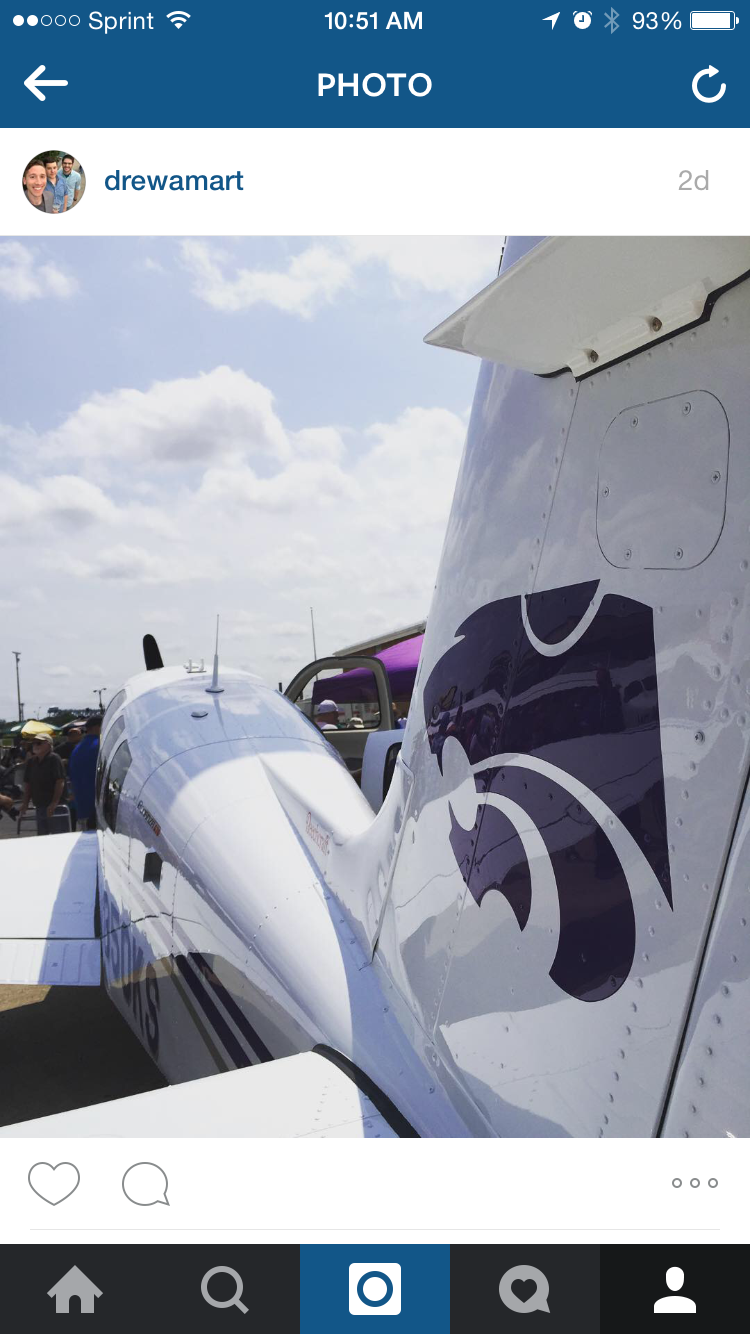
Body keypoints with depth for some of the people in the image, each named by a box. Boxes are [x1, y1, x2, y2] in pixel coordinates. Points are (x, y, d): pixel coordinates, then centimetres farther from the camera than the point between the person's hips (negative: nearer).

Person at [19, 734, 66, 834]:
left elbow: (60, 782, -16)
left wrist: (54, 803, -23)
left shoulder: (54, 759, -9)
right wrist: (25, 803, 9)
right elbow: (27, 783, 18)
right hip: (39, 806, 8)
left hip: (54, 807, -8)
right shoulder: (32, 762, 13)